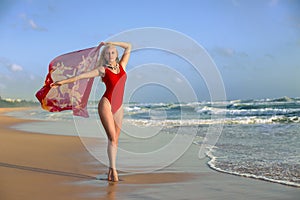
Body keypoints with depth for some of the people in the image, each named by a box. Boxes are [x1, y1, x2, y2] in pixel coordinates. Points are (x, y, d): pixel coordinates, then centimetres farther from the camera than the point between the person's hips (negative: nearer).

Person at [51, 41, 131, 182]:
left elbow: (128, 47, 21)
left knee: (115, 139, 0)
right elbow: (82, 76, 5)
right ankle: (113, 169, -13)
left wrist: (110, 43, 23)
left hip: (118, 107, 4)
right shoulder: (103, 69, 6)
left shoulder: (122, 65, 15)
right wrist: (63, 82, 3)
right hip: (106, 103, -4)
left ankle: (111, 171, 2)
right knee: (112, 137, -13)